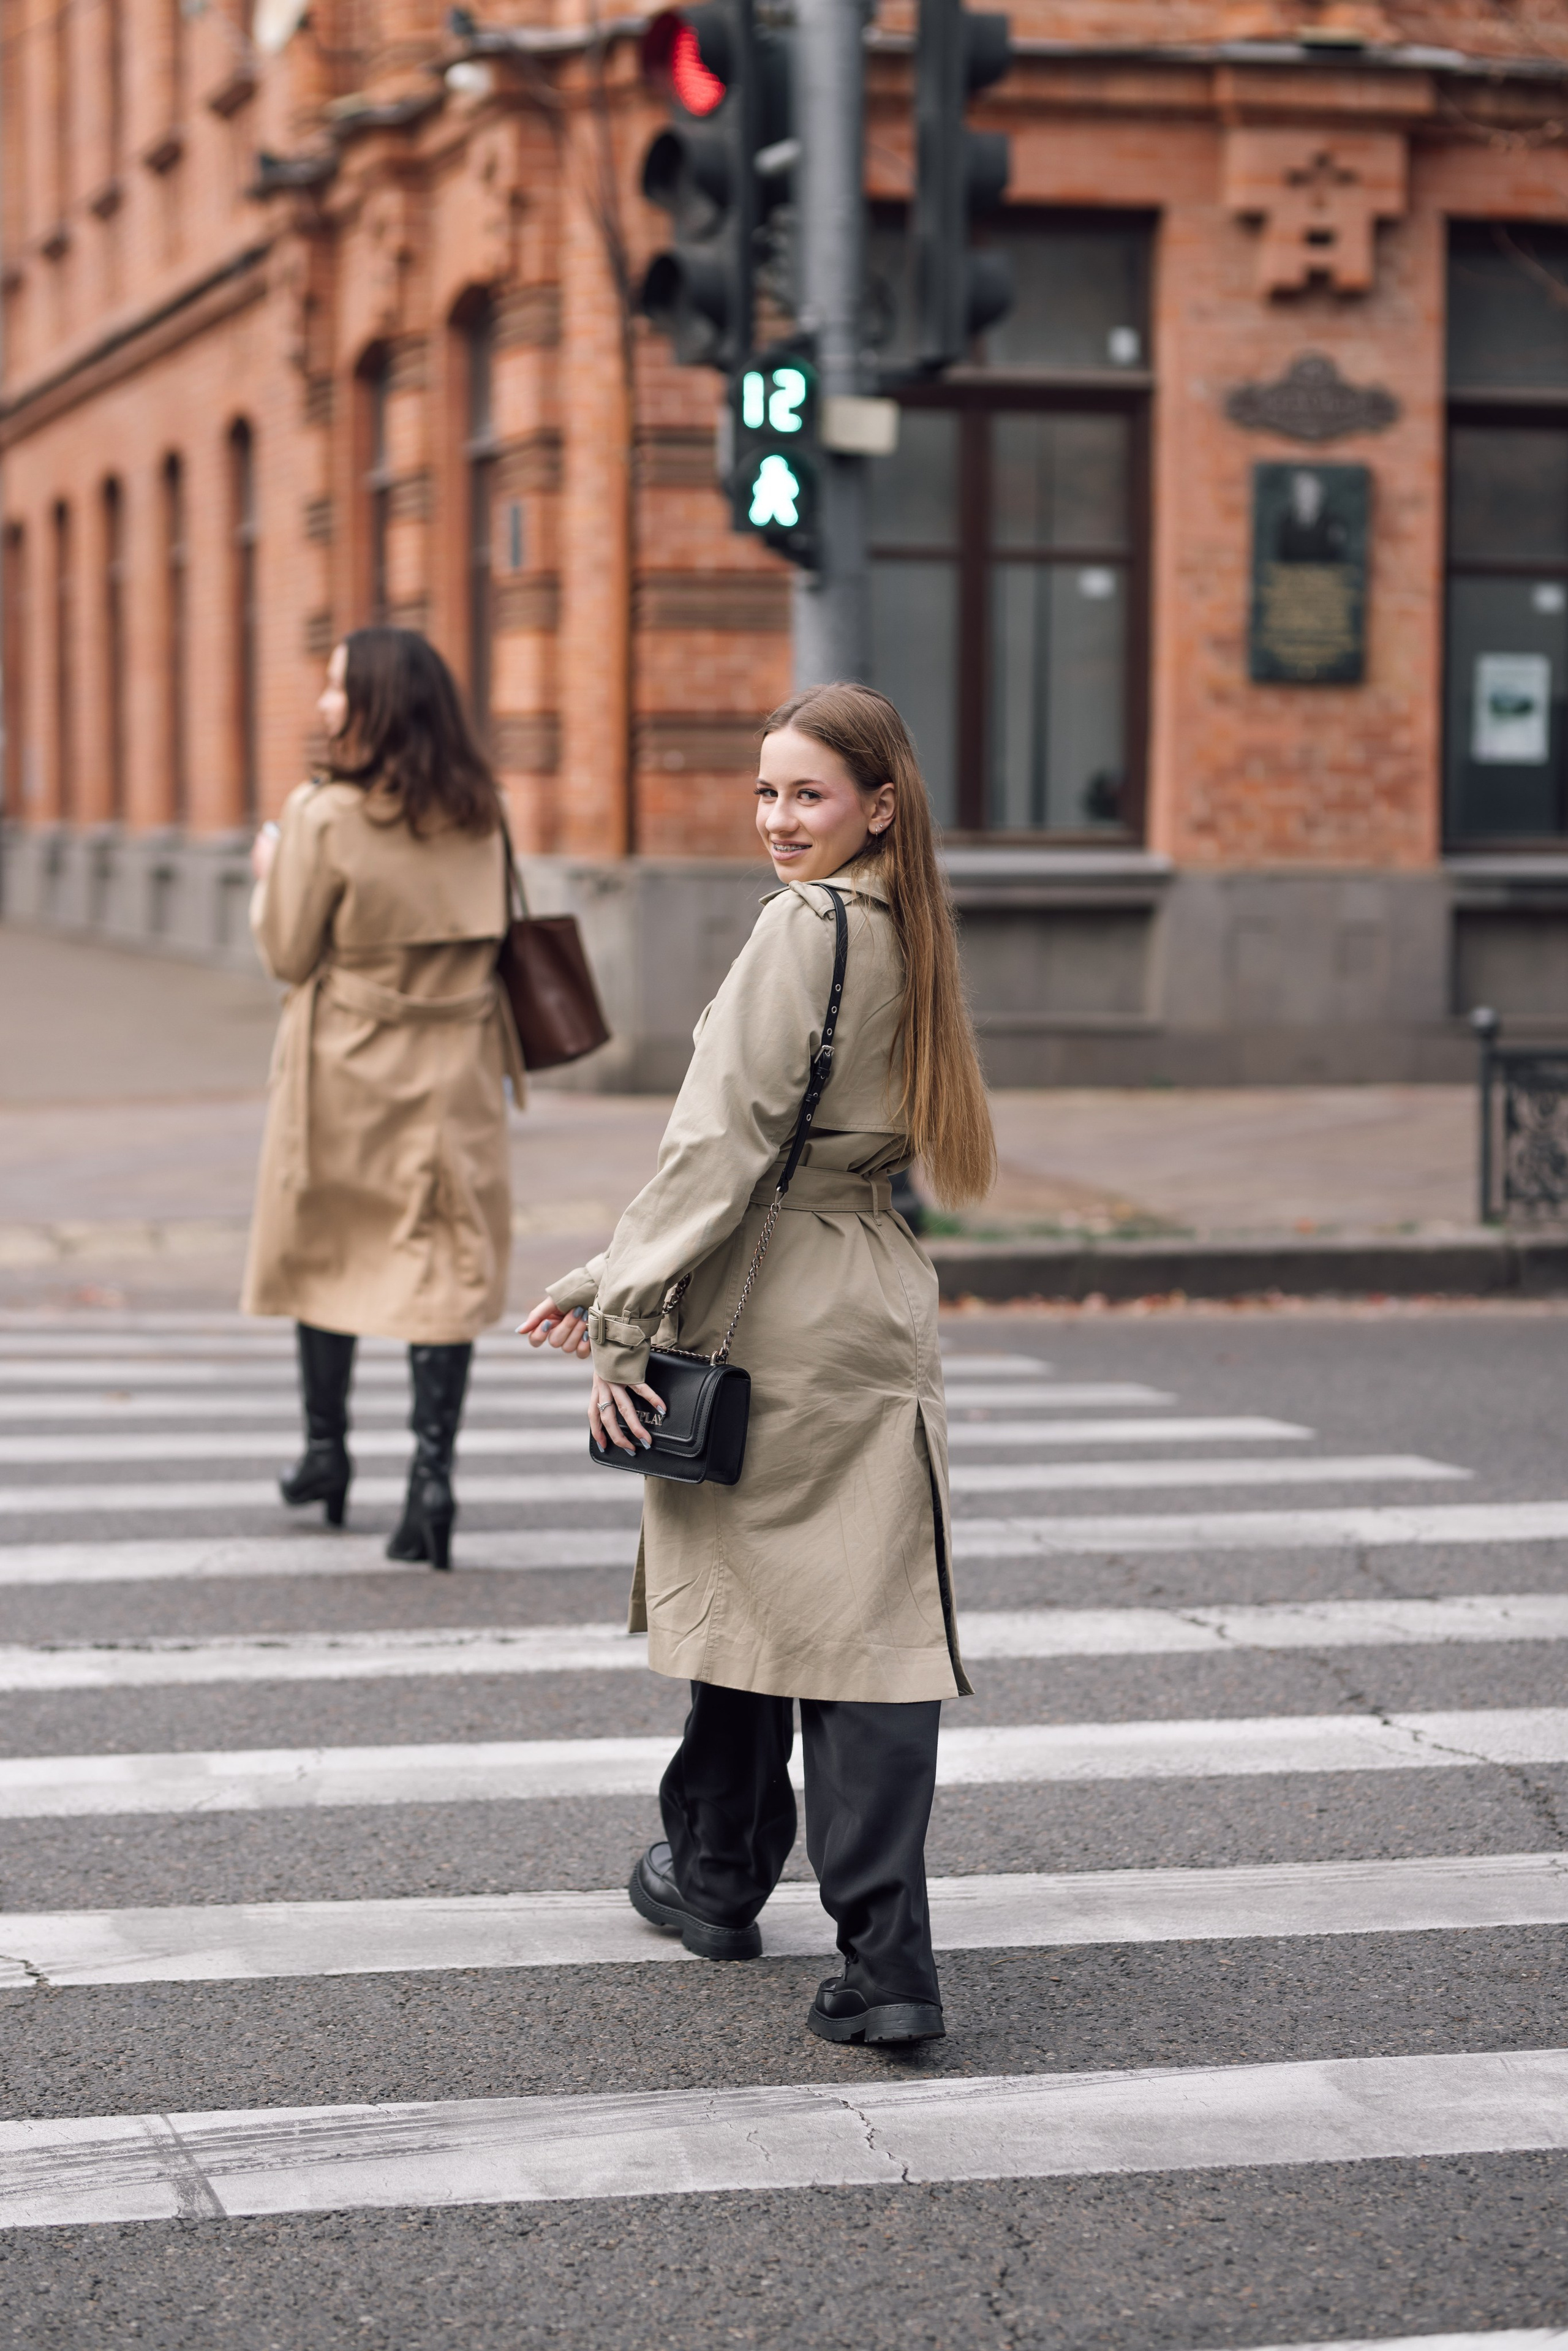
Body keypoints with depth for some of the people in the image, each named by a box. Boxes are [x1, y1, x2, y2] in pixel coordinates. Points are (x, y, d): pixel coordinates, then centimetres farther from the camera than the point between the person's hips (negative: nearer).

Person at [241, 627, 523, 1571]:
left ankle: (327, 1449, 29)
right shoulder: (481, 815, 1)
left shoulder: (326, 818, -14)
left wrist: (268, 874, 8)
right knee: (445, 1255, 2)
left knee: (327, 1249, 16)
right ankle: (433, 1472, -9)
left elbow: (290, 956, -7)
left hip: (348, 1068, -3)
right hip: (455, 1072, 3)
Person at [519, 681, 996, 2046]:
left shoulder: (803, 928, -14)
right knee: (876, 1632, 0)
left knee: (738, 1593, 13)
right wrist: (616, 1277, 15)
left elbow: (722, 1143, -18)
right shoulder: (905, 936, 11)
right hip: (878, 1318, 6)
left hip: (757, 1315, -6)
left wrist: (625, 1318, -12)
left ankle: (717, 1878, 32)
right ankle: (884, 1962, -7)